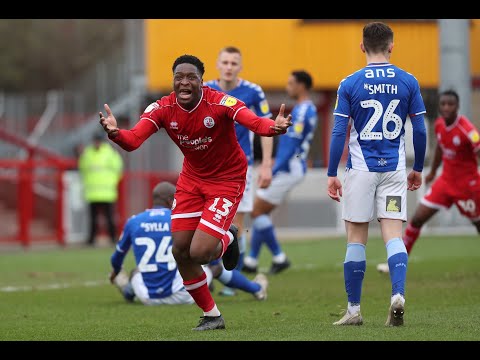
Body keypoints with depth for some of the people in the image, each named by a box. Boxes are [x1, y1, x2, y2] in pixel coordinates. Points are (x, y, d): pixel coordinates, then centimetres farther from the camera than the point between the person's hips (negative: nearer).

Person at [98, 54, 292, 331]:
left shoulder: (219, 103, -25)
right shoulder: (163, 108, -15)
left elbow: (255, 122, -40)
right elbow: (133, 140, -27)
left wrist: (274, 127, -63)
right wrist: (114, 133, -49)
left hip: (227, 180, -5)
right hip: (192, 178, 5)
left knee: (199, 253, -17)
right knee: (180, 251, 2)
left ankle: (227, 240, 21)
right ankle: (211, 315, 22)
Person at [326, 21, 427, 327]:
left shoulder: (350, 84, -4)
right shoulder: (408, 82, 1)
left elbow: (339, 133, -5)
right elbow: (420, 130, 3)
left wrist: (332, 174, 1)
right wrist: (418, 169, 15)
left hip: (361, 169, -1)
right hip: (395, 169, 1)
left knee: (356, 239, 6)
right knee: (394, 236, 2)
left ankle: (354, 310, 9)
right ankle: (398, 295, -20)